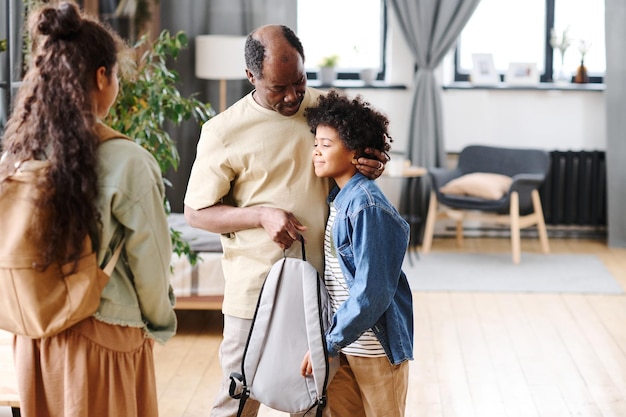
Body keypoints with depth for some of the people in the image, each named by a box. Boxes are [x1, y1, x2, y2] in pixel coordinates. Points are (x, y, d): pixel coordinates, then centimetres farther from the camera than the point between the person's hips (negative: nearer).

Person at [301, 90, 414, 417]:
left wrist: (327, 343, -20)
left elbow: (372, 292, -24)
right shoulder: (337, 199, 6)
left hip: (376, 346, -8)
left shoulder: (367, 206, -20)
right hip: (343, 340, 8)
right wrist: (331, 339, 9)